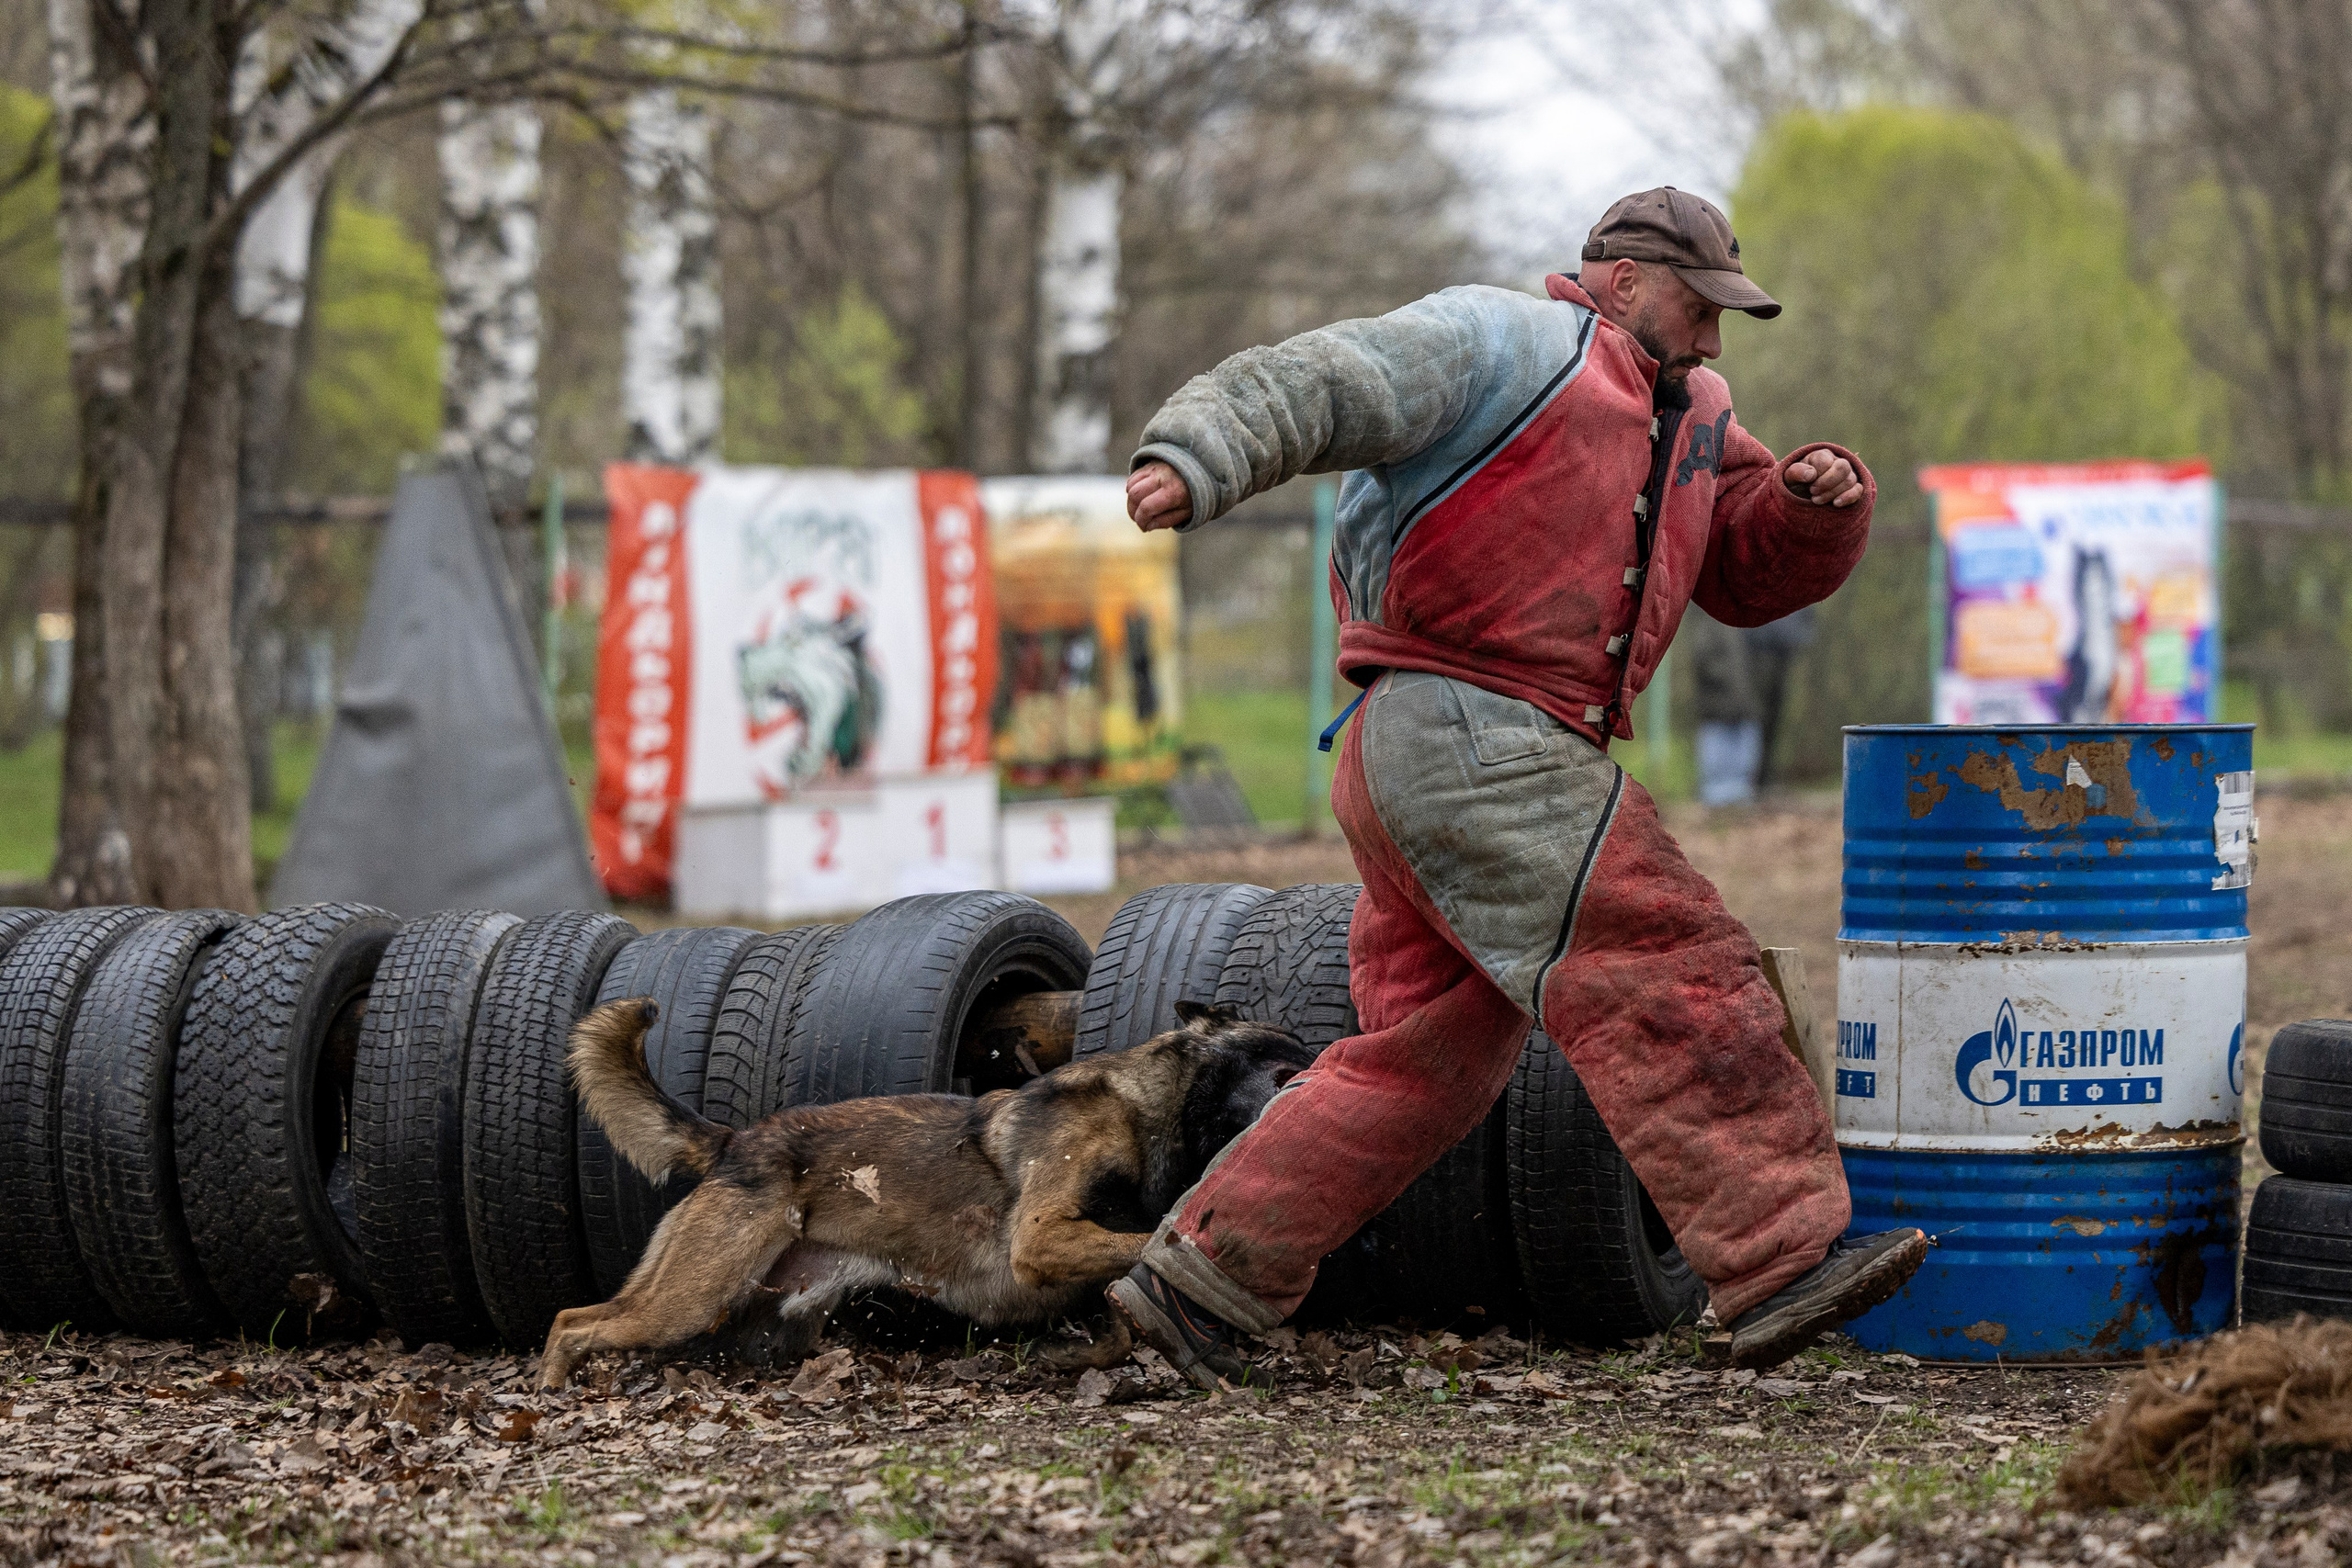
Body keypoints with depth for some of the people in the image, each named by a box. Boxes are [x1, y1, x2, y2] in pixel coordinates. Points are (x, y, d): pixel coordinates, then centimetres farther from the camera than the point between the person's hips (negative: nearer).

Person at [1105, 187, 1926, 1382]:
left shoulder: (1686, 415, 24)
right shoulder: (1500, 345, -2)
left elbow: (1758, 571, 22)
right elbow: (1299, 386, -12)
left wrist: (1820, 499, 0)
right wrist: (1187, 465, -31)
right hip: (1463, 733, -10)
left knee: (1425, 1062, 12)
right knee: (1666, 979, -14)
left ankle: (1197, 1278, 15)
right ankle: (1781, 1263, -18)